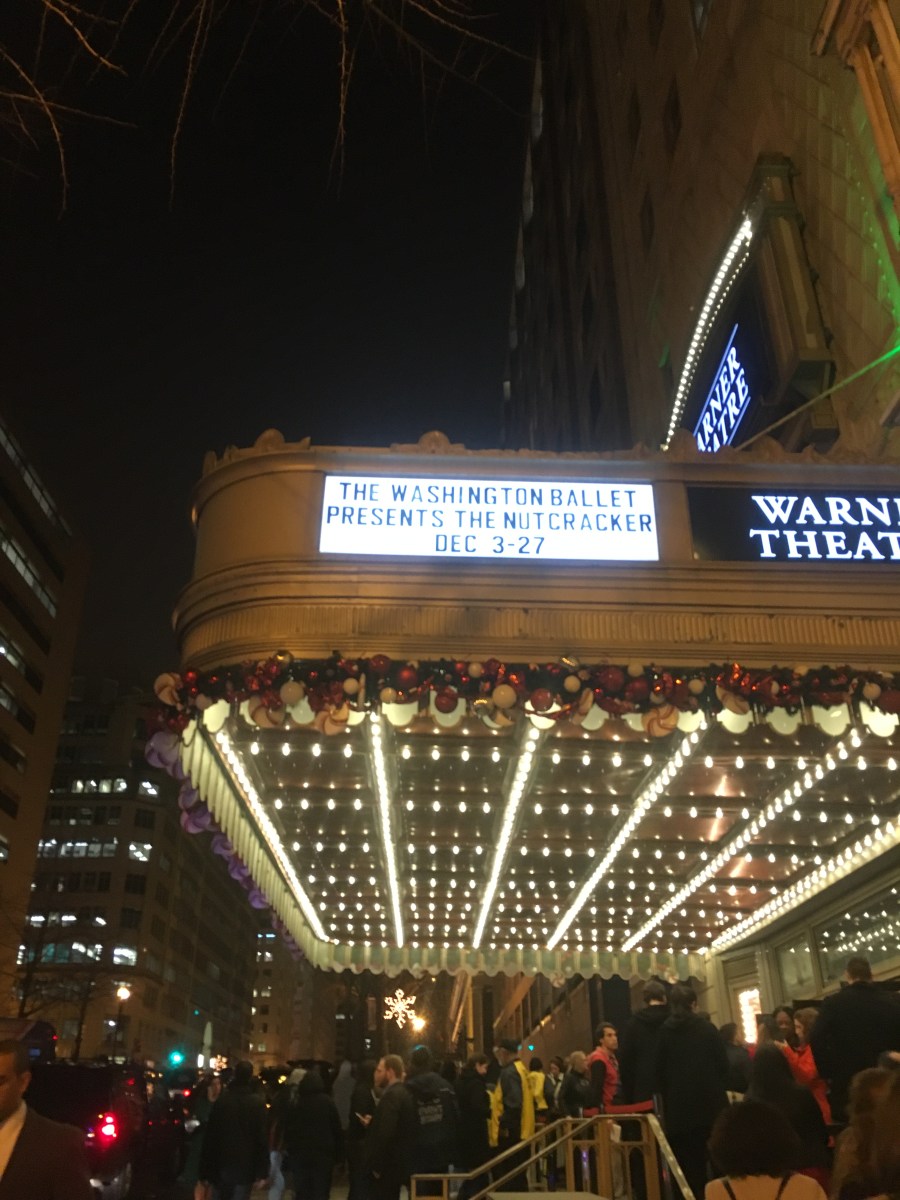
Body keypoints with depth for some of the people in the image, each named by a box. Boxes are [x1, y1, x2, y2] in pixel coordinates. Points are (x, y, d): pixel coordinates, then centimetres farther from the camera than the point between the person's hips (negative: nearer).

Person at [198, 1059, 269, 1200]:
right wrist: (262, 1172, -5)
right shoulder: (258, 1102, -8)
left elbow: (210, 1137, -1)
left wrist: (205, 1171, 5)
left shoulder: (221, 1099, -2)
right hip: (245, 1167, -2)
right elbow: (263, 1137, -10)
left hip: (221, 1166, 2)